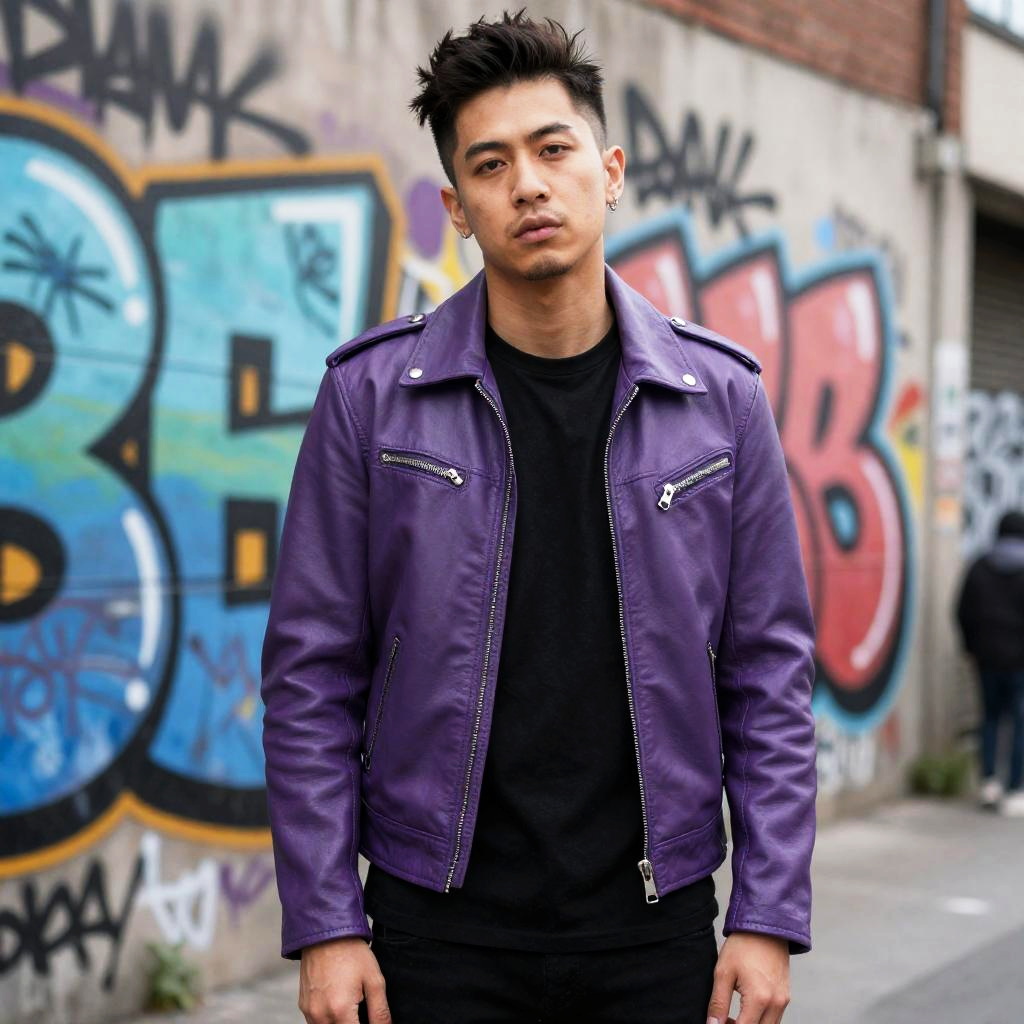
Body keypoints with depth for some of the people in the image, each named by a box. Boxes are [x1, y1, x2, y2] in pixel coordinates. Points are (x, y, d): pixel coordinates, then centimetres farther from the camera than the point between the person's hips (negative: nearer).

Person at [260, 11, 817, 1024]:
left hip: (655, 931, 1)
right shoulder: (372, 392, -5)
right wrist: (324, 924, -6)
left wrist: (767, 915, -2)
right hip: (442, 932, -1)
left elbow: (770, 676, 2)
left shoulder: (721, 397, -1)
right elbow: (312, 675, -3)